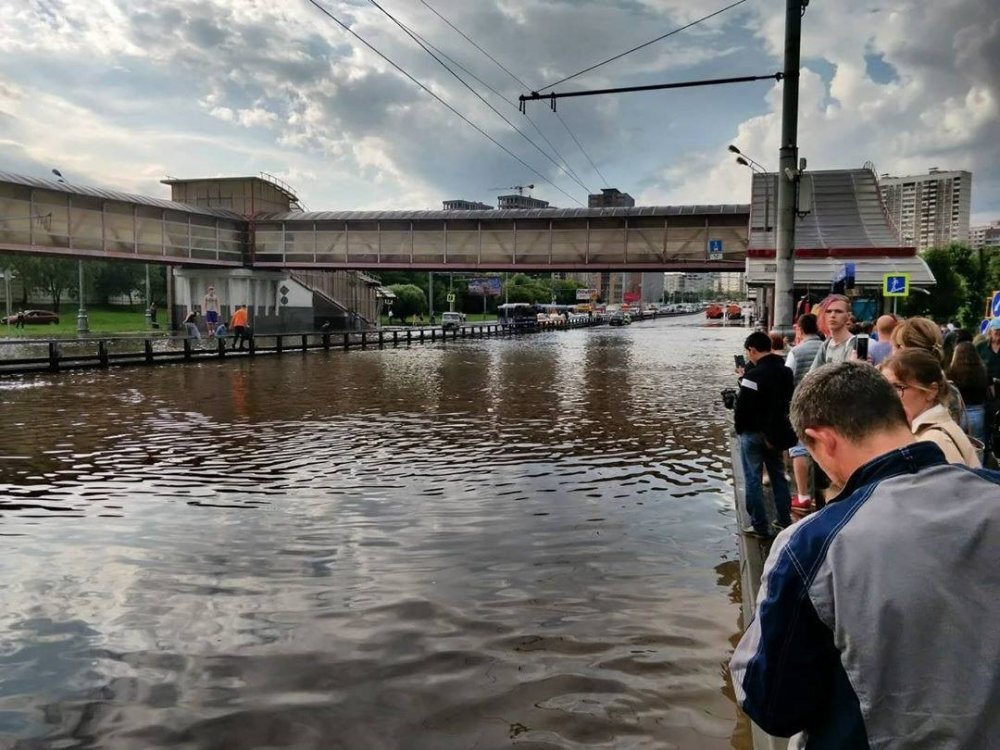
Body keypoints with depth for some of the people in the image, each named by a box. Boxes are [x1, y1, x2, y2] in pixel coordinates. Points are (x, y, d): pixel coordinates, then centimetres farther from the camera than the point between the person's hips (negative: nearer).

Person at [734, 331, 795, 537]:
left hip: (754, 433, -8)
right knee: (778, 475, 18)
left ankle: (760, 526, 6)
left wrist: (740, 429, -3)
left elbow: (742, 407, -20)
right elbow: (787, 400, 13)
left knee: (753, 479, 2)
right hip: (777, 432, 8)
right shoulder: (785, 371, 4)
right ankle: (784, 518, 26)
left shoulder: (754, 375, -21)